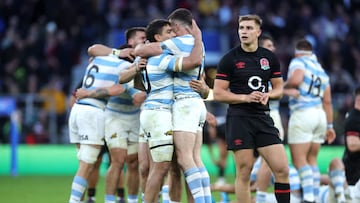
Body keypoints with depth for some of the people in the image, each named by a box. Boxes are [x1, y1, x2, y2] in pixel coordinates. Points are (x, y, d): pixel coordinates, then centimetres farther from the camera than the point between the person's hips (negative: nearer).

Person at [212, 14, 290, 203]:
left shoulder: (270, 58, 10)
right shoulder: (229, 59, -1)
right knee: (244, 172, -2)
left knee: (282, 169, -5)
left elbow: (279, 88, 18)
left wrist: (267, 95, -5)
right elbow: (218, 94, -2)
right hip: (239, 118, -3)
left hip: (263, 118, 3)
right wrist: (246, 98, -14)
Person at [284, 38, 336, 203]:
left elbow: (295, 80, -23)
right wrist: (329, 126, 23)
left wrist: (283, 87, -4)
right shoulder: (322, 71, 21)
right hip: (320, 115, 7)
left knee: (299, 160, -7)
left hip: (302, 114, -7)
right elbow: (327, 101, 20)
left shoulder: (298, 62, 0)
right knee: (311, 160, 14)